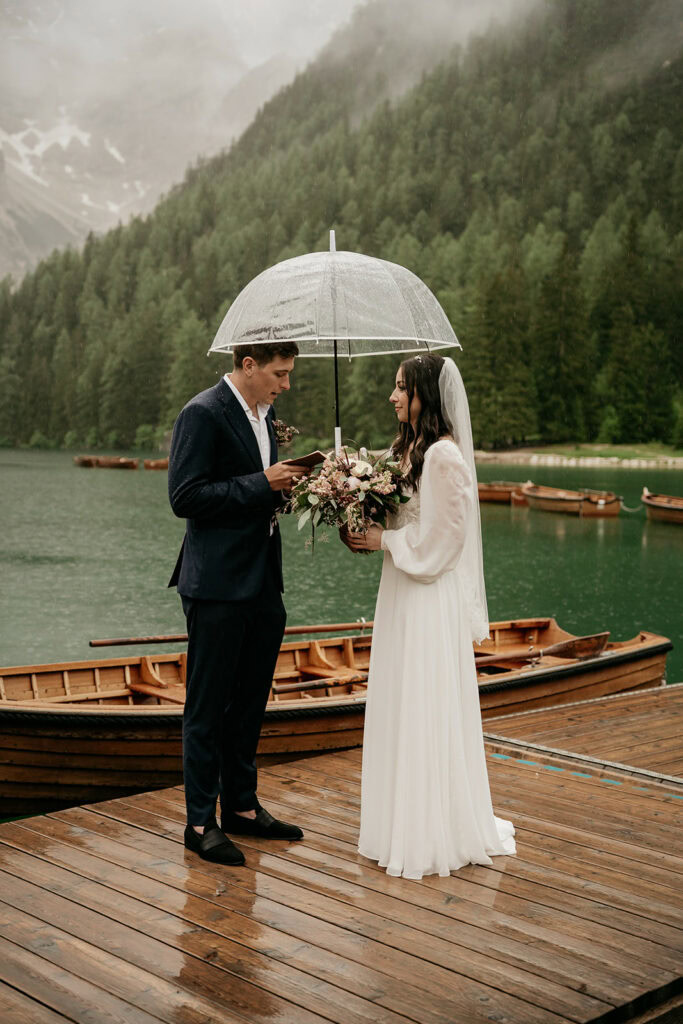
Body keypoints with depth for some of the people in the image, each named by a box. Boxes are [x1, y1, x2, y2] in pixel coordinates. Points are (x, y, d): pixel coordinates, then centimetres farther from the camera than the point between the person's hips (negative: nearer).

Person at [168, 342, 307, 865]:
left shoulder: (263, 414, 14)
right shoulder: (203, 414, -13)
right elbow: (185, 498, -19)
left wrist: (286, 484, 3)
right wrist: (262, 482, -20)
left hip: (263, 585, 9)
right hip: (219, 586, -9)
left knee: (250, 702, 16)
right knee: (208, 706, 2)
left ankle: (242, 806, 29)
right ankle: (201, 822, 12)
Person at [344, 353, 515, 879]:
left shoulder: (445, 456, -16)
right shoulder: (408, 448, 11)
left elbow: (438, 537, -18)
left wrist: (383, 540, -11)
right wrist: (369, 533, 2)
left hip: (431, 599, -9)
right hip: (402, 590, 9)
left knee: (427, 711, -1)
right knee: (399, 708, 14)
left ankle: (435, 832, 12)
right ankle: (405, 820, 26)